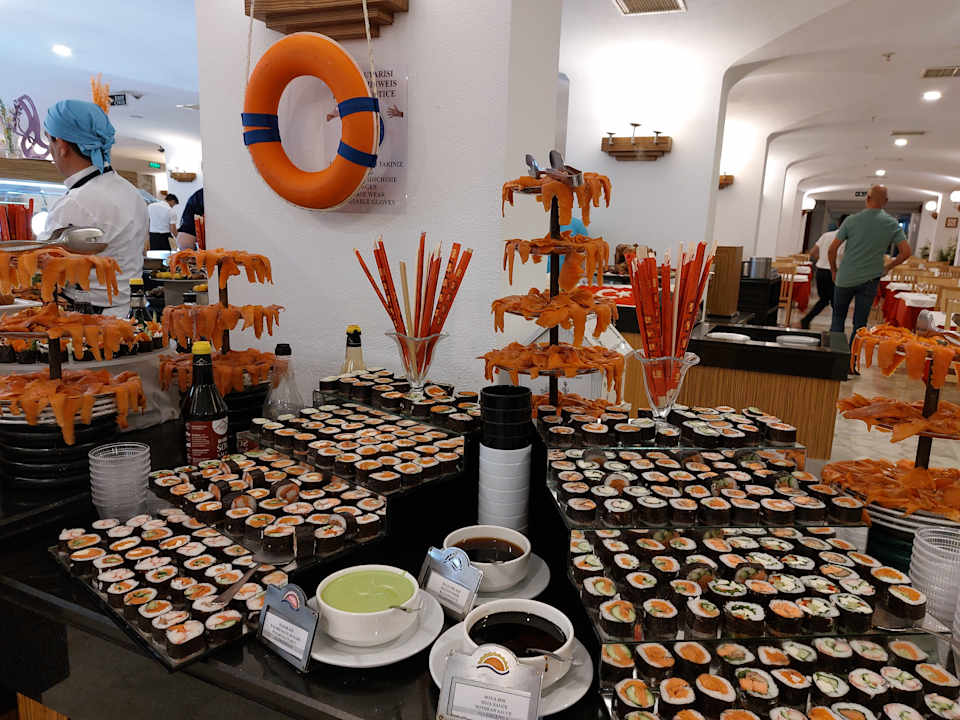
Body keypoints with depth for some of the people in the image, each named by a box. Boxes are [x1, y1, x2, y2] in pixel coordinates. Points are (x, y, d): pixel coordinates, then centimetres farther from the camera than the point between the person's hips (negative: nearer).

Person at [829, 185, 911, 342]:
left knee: (838, 318, 15)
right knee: (860, 324, 8)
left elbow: (832, 249, -7)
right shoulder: (892, 224, -4)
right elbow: (905, 252, -6)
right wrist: (887, 267, 9)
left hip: (845, 278, -1)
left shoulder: (851, 220, -7)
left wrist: (834, 271, 7)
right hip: (869, 280, 1)